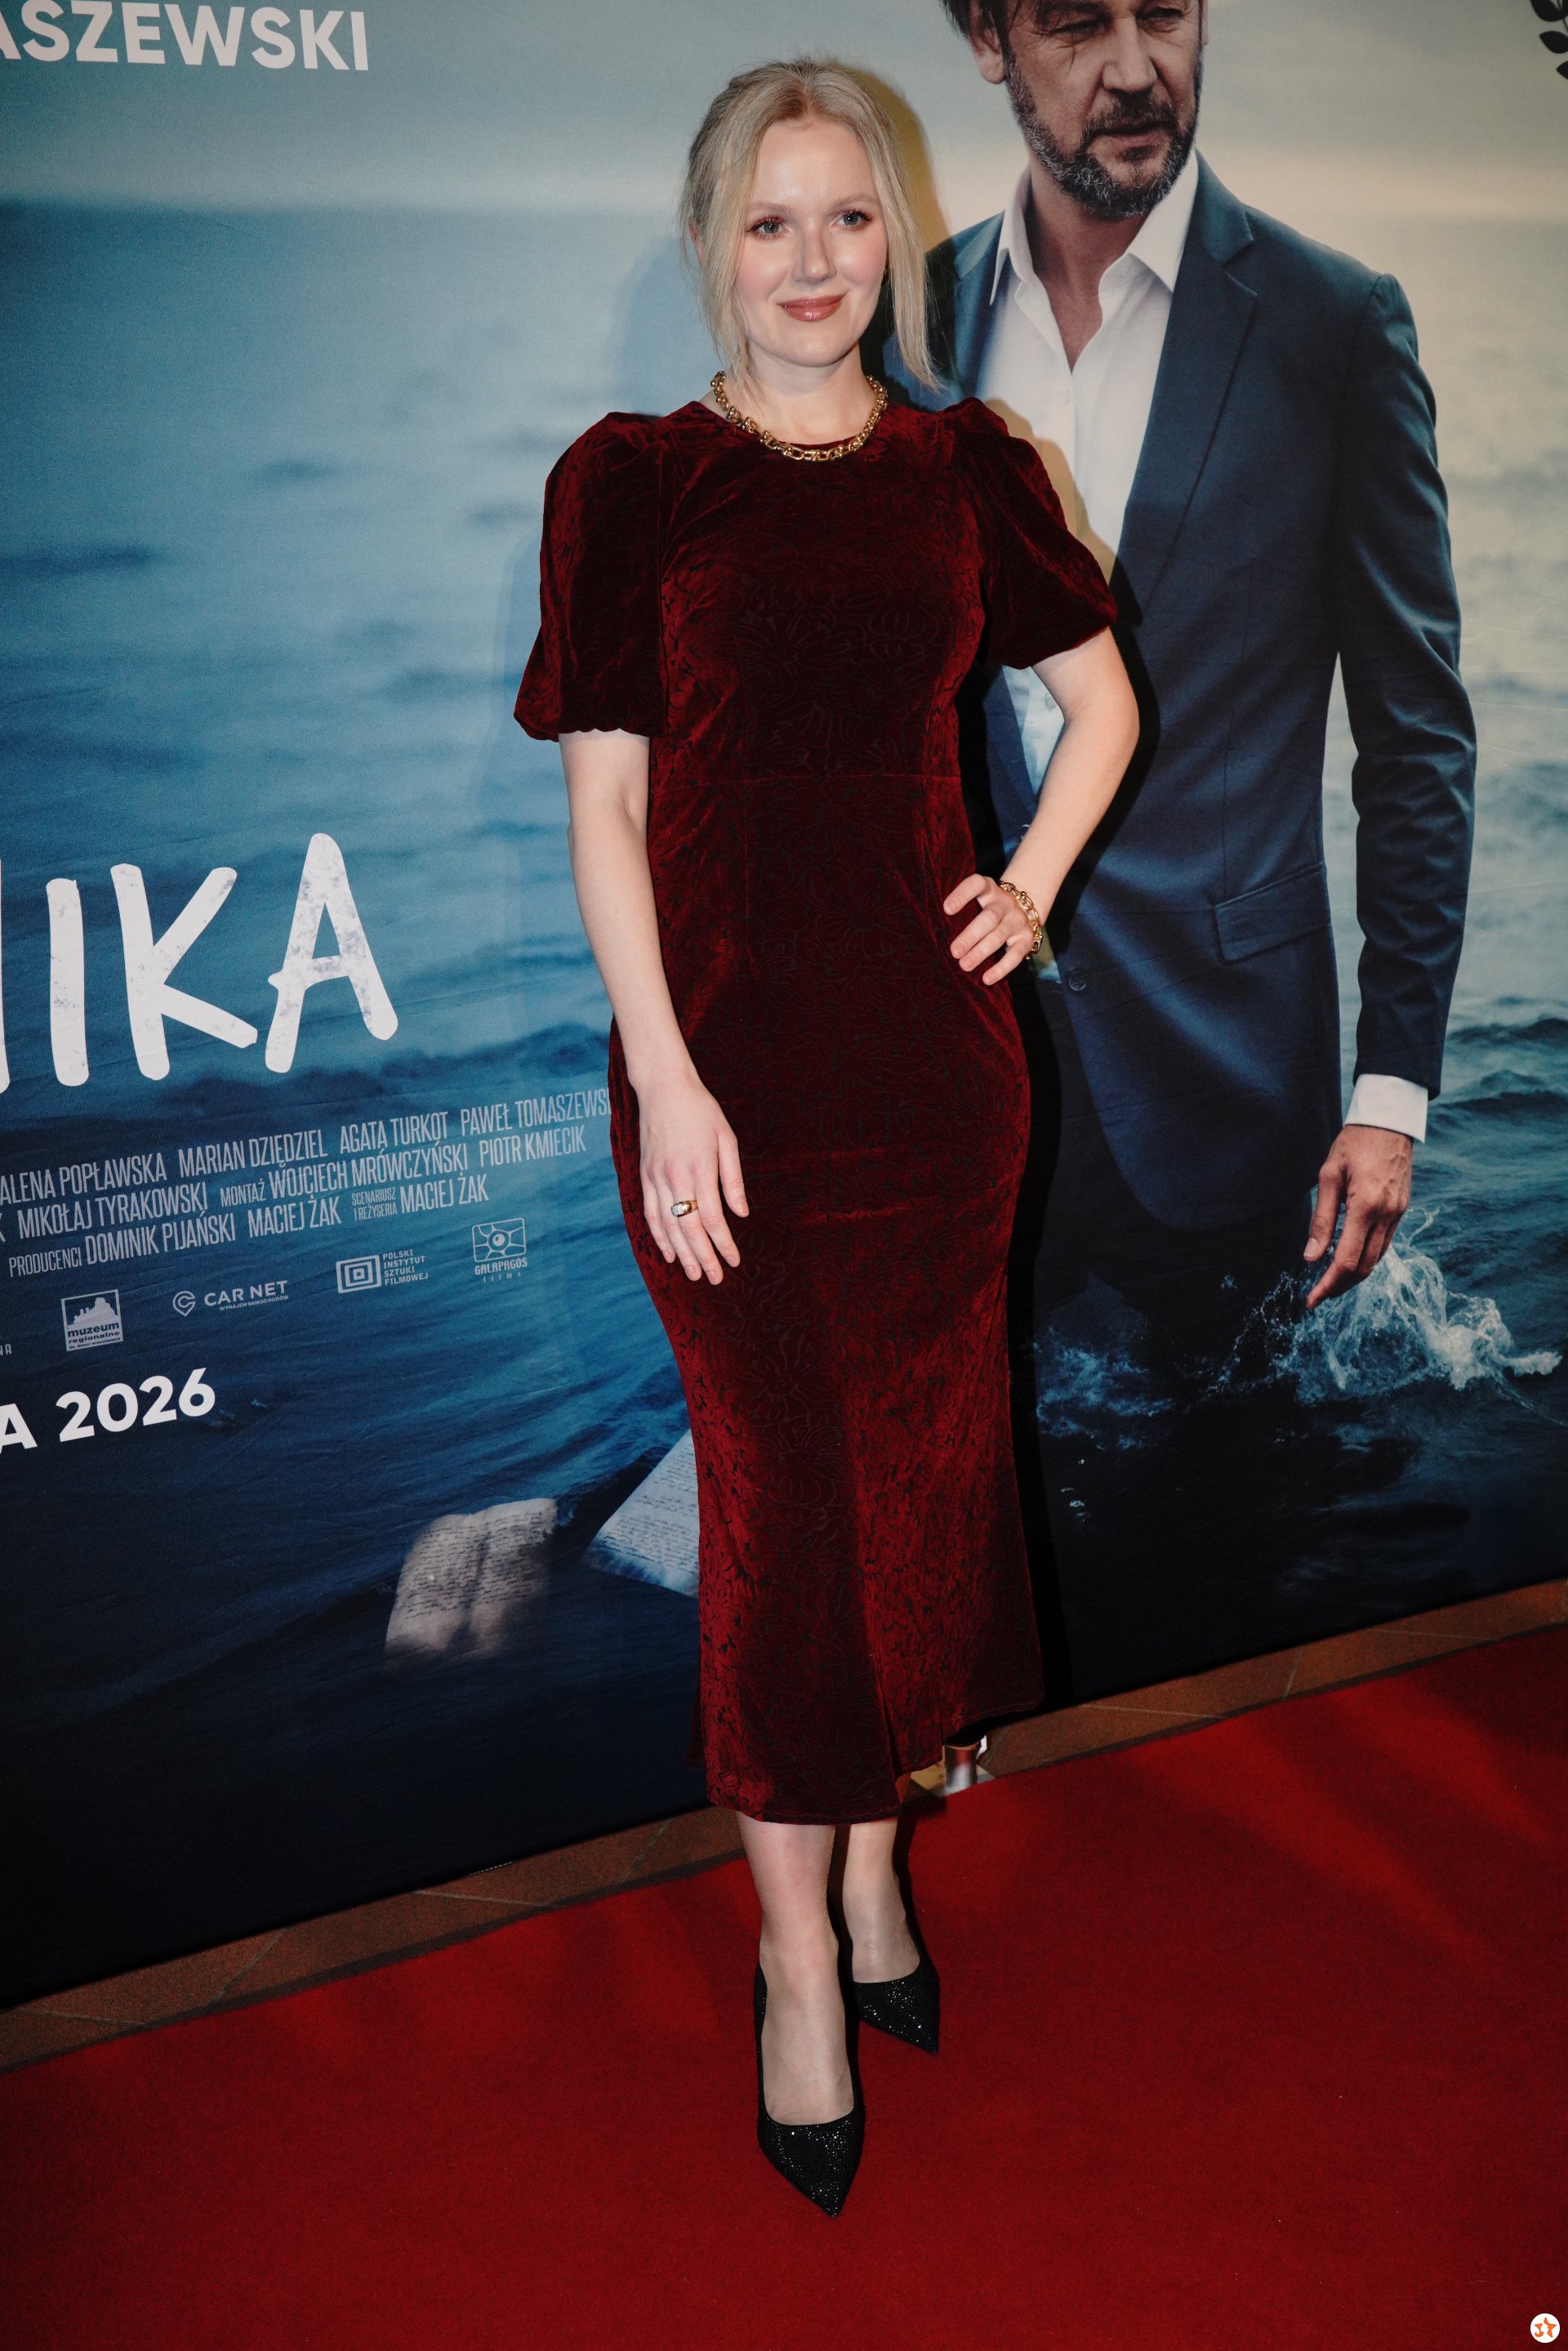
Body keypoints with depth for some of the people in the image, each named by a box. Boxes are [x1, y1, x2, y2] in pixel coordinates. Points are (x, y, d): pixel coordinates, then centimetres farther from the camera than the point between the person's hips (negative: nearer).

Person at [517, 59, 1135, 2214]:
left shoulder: (966, 469, 8)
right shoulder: (631, 481, -1)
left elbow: (1103, 697, 20)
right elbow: (604, 808, -5)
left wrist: (1031, 885, 5)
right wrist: (665, 1084, -11)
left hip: (933, 1045, 3)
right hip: (733, 1049, -3)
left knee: (923, 1471, 10)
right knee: (782, 1494, 2)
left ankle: (874, 1867, 32)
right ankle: (798, 1951, 19)